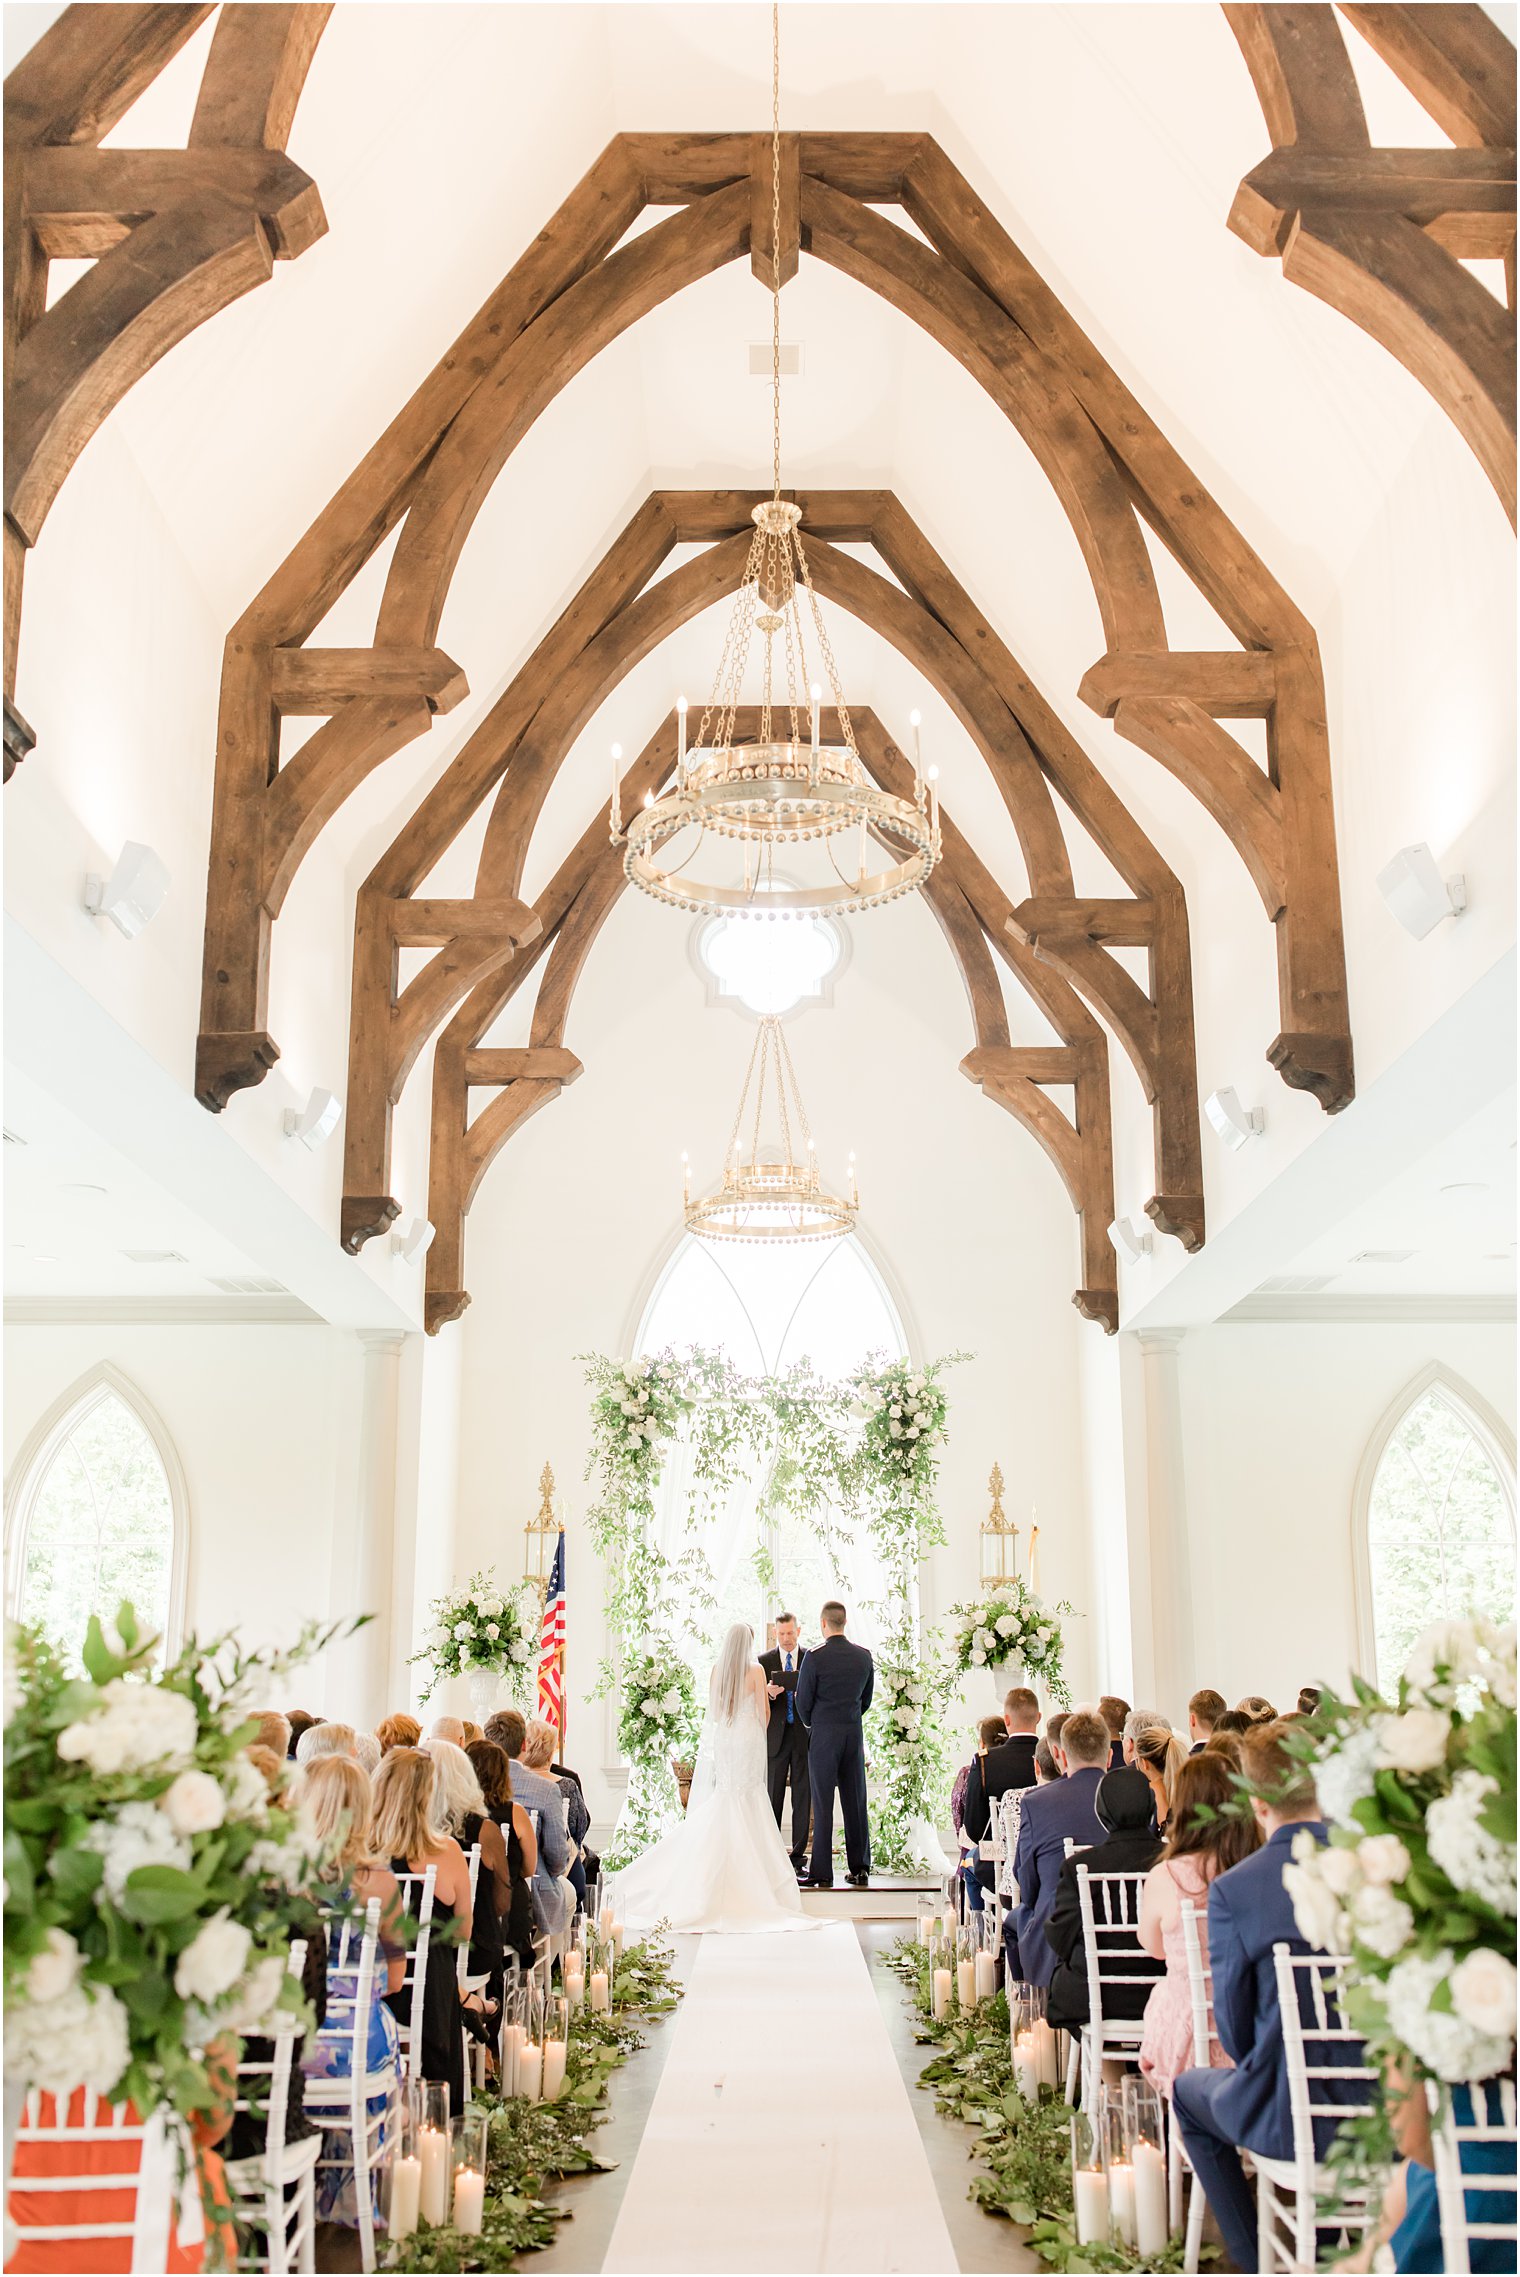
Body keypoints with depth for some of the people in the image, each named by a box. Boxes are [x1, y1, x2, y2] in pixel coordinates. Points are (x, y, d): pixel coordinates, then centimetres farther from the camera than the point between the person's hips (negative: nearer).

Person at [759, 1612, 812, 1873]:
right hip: (776, 1736, 0)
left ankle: (798, 1855, 8)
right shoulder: (765, 1661, 6)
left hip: (804, 1735, 0)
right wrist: (769, 1693, -17)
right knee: (773, 1796, 3)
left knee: (803, 1797, 2)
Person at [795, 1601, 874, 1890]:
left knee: (823, 1804, -1)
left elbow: (803, 1701, -5)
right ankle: (859, 1869, 13)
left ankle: (822, 1873, 0)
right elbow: (866, 1698, 12)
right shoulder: (864, 1656, 3)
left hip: (824, 1735, -4)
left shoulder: (815, 1657, -12)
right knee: (855, 1802, 9)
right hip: (855, 1733, 4)